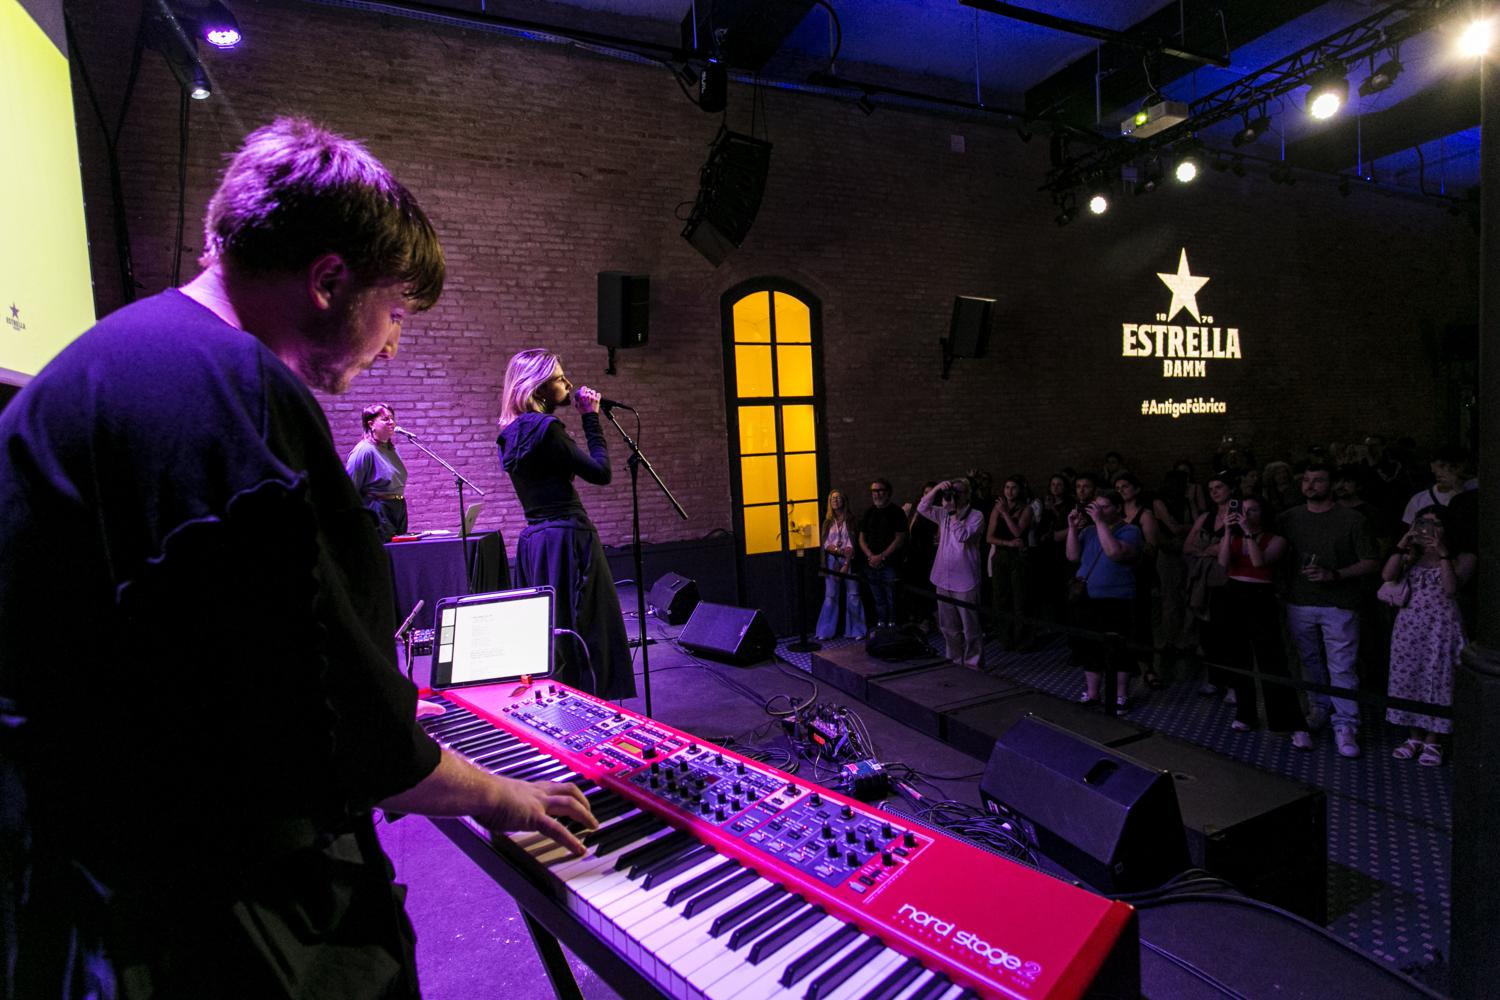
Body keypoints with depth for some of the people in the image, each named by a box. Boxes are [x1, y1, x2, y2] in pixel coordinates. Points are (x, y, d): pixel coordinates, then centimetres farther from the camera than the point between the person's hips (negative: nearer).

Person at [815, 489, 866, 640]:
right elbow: (826, 544, 3)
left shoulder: (850, 520, 3)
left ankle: (856, 631, 5)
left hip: (848, 560, -2)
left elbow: (851, 544, -4)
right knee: (830, 596, 0)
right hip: (832, 561, 2)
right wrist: (839, 550, -14)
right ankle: (826, 631, 7)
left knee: (853, 596, -4)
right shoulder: (828, 522, 10)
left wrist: (846, 565, -12)